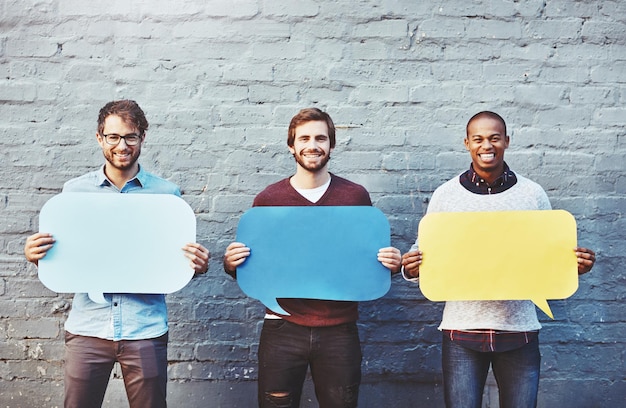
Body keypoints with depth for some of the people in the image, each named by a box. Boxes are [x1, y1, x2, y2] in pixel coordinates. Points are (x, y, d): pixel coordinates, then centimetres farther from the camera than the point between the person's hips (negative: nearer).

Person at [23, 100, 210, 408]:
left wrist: (197, 265, -14)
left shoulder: (167, 193, 3)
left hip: (146, 328, -1)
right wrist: (37, 256, -12)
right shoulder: (74, 191, 6)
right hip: (87, 327, 1)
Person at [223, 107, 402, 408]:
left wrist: (392, 264, -11)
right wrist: (232, 265, -12)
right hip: (282, 329, 0)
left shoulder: (356, 196, 4)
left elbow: (373, 257, 11)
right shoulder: (267, 199, 3)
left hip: (339, 330, 0)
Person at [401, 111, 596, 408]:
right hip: (462, 329, -1)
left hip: (519, 330, 1)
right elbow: (426, 254, 6)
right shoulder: (445, 195, 2)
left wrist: (576, 264, -12)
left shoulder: (533, 194, 4)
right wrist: (411, 269, -16)